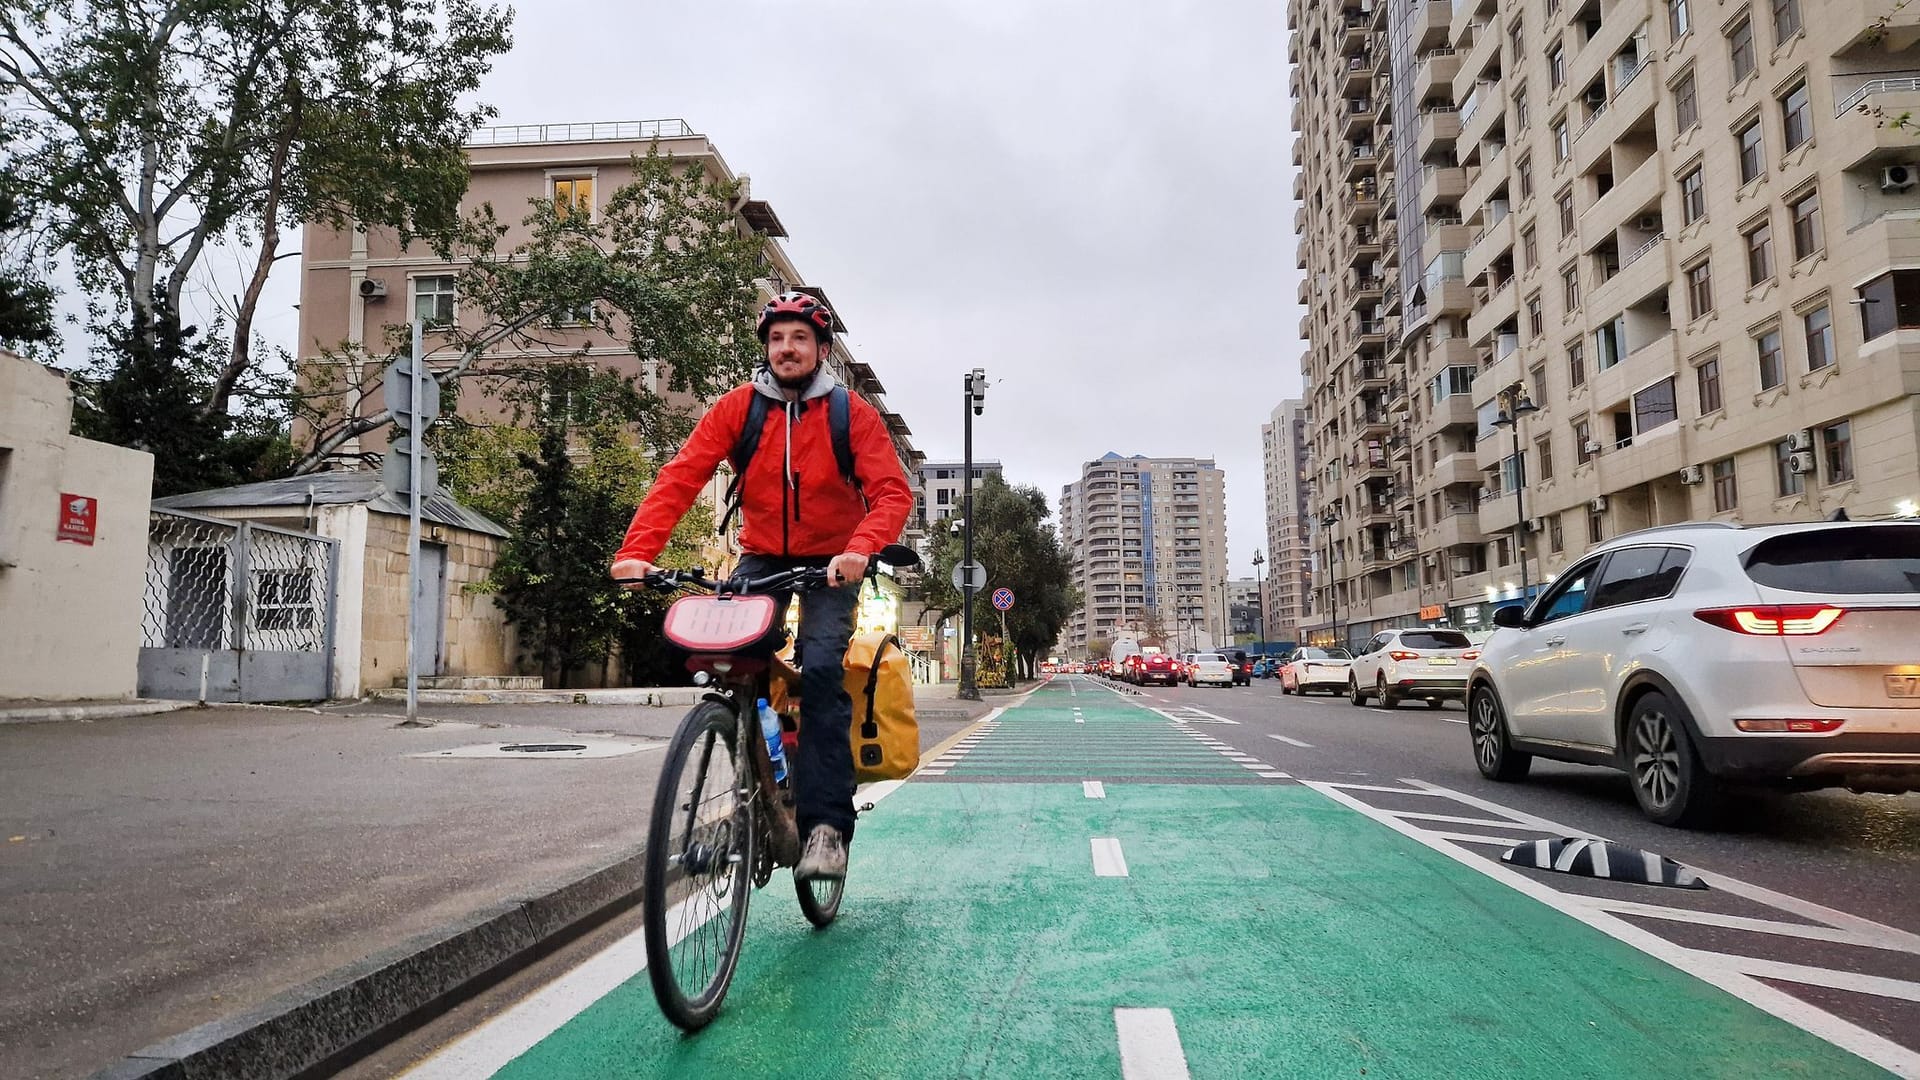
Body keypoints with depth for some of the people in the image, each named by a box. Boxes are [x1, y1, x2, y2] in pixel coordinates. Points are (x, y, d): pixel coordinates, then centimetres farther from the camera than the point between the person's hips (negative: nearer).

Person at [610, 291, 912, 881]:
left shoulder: (852, 413, -10)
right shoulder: (737, 408, -7)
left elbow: (892, 492, -19)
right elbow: (679, 479, -15)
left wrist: (860, 548, -40)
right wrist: (636, 551, -31)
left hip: (830, 564, -2)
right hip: (762, 558, 2)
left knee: (820, 669, -23)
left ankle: (826, 823, -16)